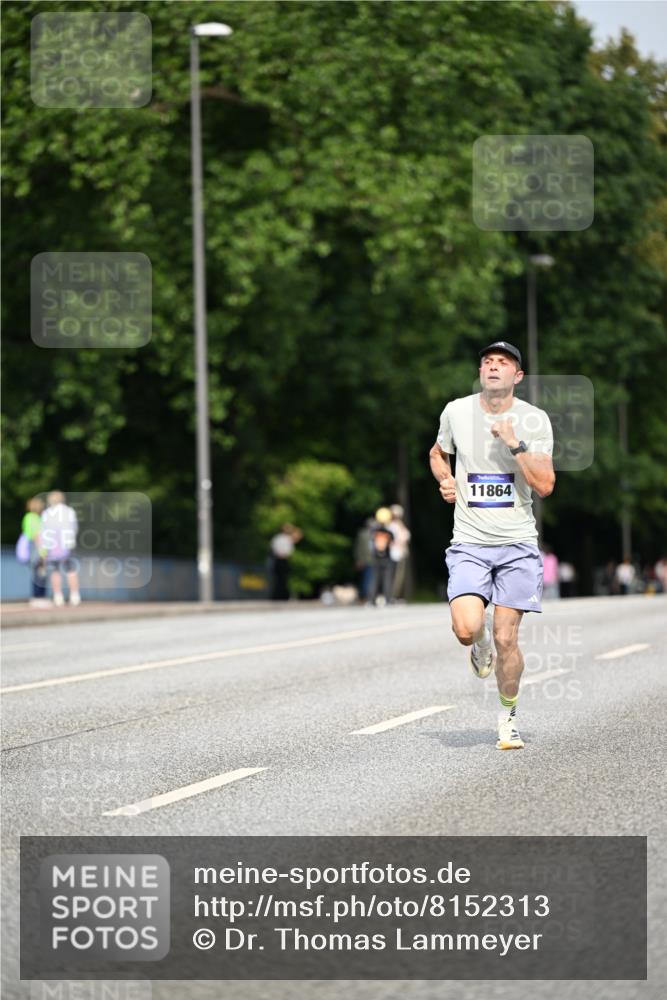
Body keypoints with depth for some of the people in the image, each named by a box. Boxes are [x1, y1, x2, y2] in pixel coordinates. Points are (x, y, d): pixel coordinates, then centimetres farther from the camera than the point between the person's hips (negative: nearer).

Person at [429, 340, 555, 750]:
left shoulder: (535, 420, -3)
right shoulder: (456, 412, 2)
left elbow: (545, 485, -10)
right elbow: (438, 452, 23)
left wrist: (515, 444, -18)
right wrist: (445, 480, 4)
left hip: (517, 545, -1)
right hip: (469, 543, 1)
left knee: (506, 638, -3)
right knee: (467, 629, -19)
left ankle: (508, 714, 21)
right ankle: (482, 642, 20)